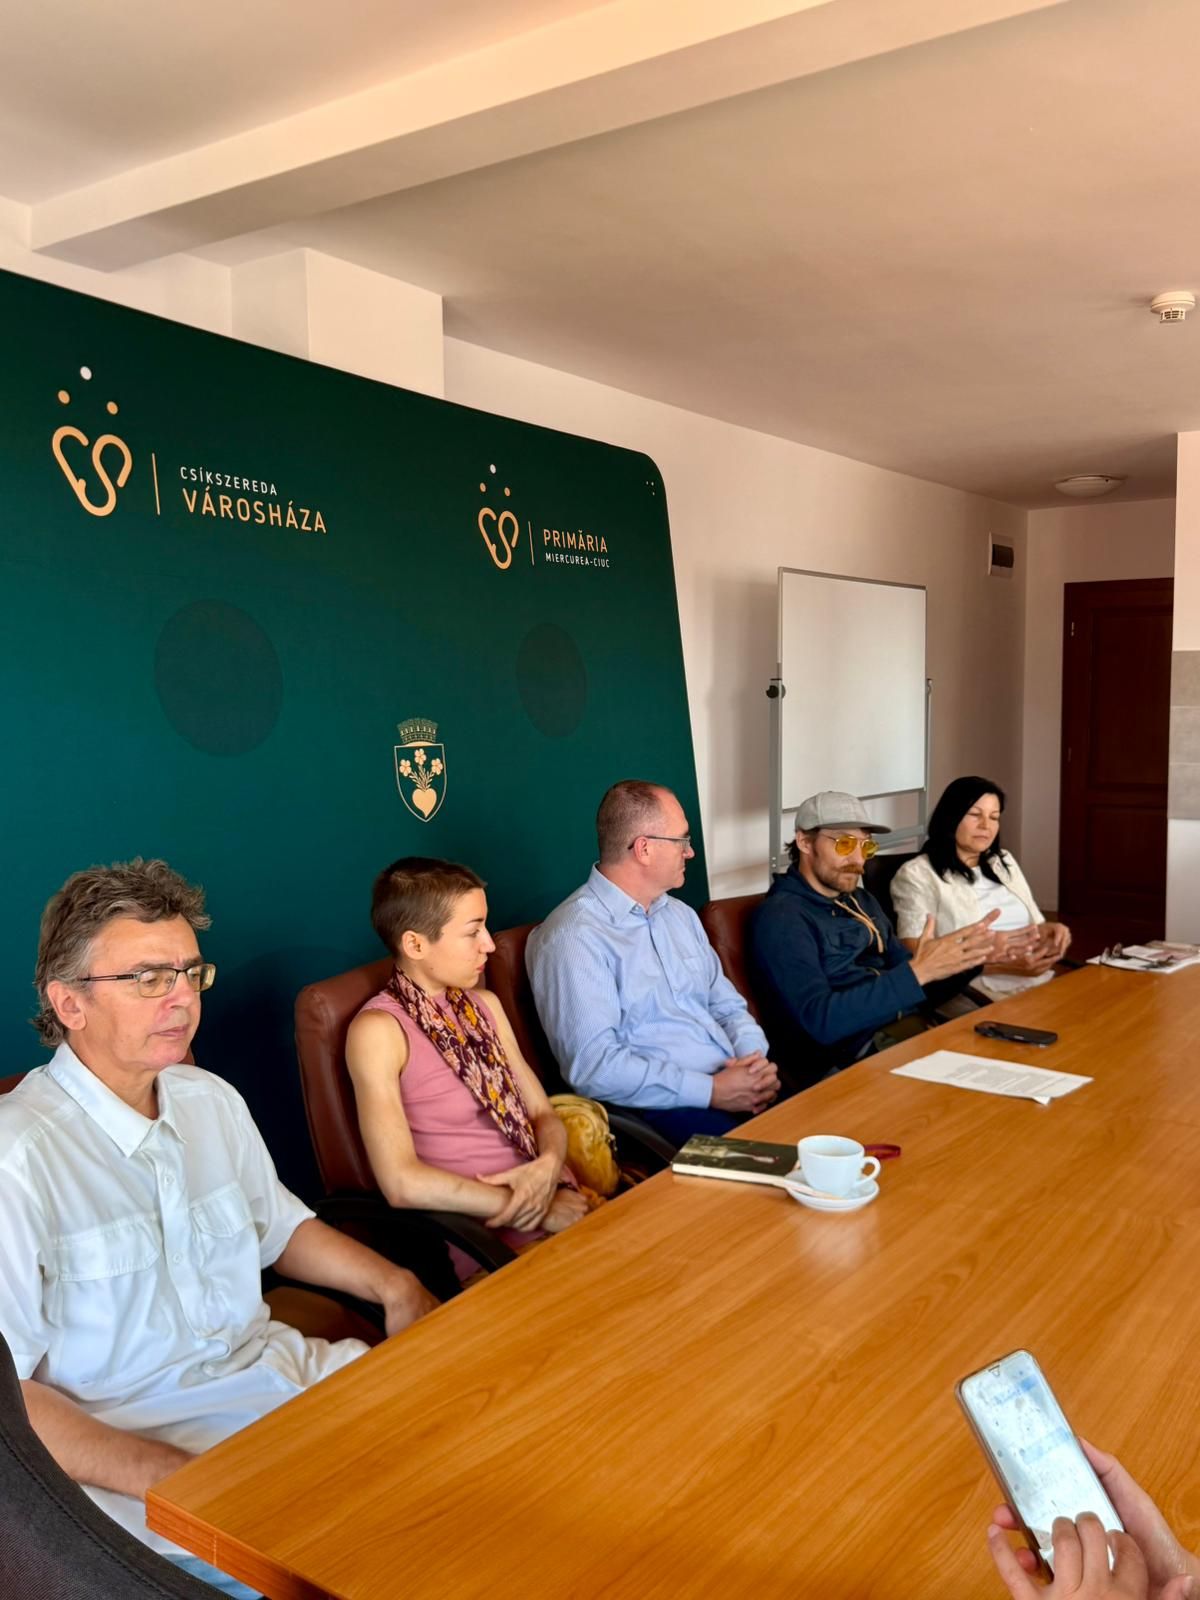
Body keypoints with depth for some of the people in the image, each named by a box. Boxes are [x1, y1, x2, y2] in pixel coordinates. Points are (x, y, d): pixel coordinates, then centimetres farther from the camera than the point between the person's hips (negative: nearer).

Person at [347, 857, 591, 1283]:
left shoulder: (485, 1006, 12)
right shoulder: (379, 1030, -10)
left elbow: (543, 1113, 13)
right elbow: (402, 1183, -16)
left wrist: (549, 1166, -10)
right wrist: (533, 1207, -12)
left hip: (556, 1199, 6)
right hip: (487, 1241, -6)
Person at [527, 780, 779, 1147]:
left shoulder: (680, 915, 18)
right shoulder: (575, 936, -11)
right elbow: (593, 1065, -18)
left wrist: (755, 1059, -1)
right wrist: (711, 1091, -17)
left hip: (733, 1085, 8)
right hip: (662, 1107, -8)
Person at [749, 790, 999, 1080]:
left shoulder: (862, 902, 18)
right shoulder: (781, 916, -9)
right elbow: (820, 1021, -21)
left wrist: (962, 958, 0)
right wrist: (917, 972, -23)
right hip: (844, 1061, -8)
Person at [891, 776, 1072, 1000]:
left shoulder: (1003, 861, 22)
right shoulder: (917, 875, -3)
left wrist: (1049, 930, -1)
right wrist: (995, 963, -21)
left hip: (1041, 985, 7)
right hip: (977, 998, -7)